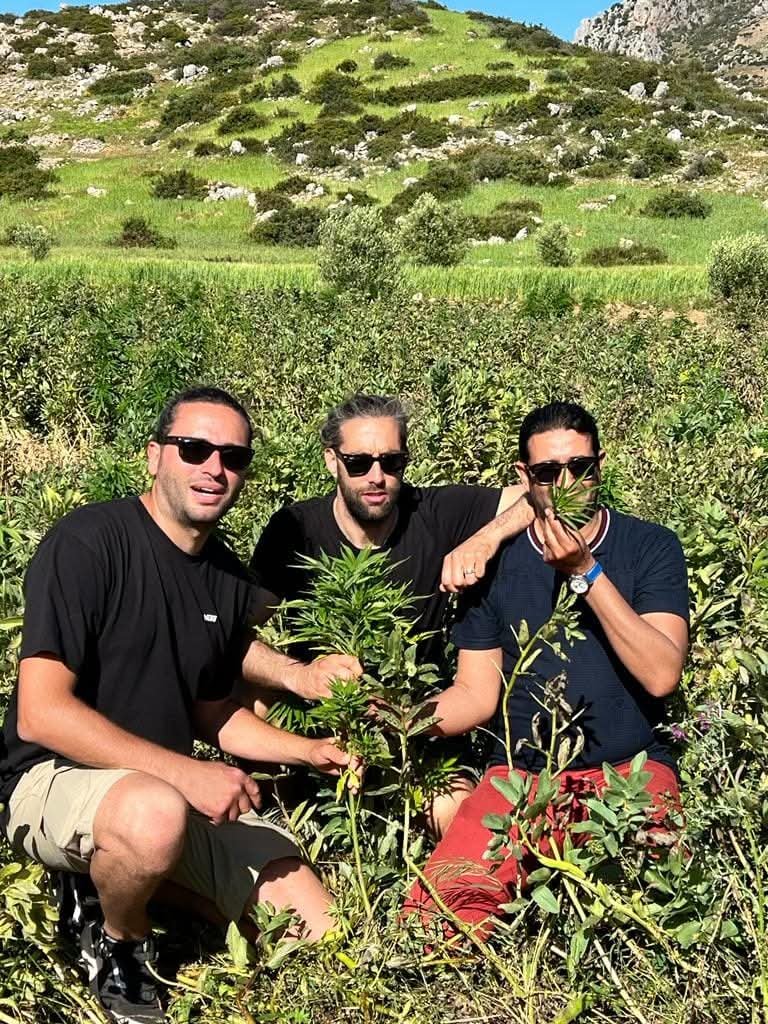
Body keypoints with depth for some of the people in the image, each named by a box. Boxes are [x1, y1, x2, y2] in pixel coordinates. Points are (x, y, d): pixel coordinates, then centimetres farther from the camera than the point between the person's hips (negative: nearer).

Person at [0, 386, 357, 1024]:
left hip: (181, 787, 7)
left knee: (318, 926, -1)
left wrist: (308, 750, 0)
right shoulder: (88, 543, -17)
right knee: (156, 815, -41)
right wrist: (186, 772, -28)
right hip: (54, 779, -6)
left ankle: (145, 876, 16)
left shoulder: (230, 579, 5)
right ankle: (118, 947, -6)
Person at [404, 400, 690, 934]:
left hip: (630, 769, -1)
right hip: (521, 774, 1)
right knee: (444, 897, -22)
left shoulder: (651, 547, 0)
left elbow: (662, 675, -13)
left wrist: (587, 573, -20)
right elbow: (477, 694, 5)